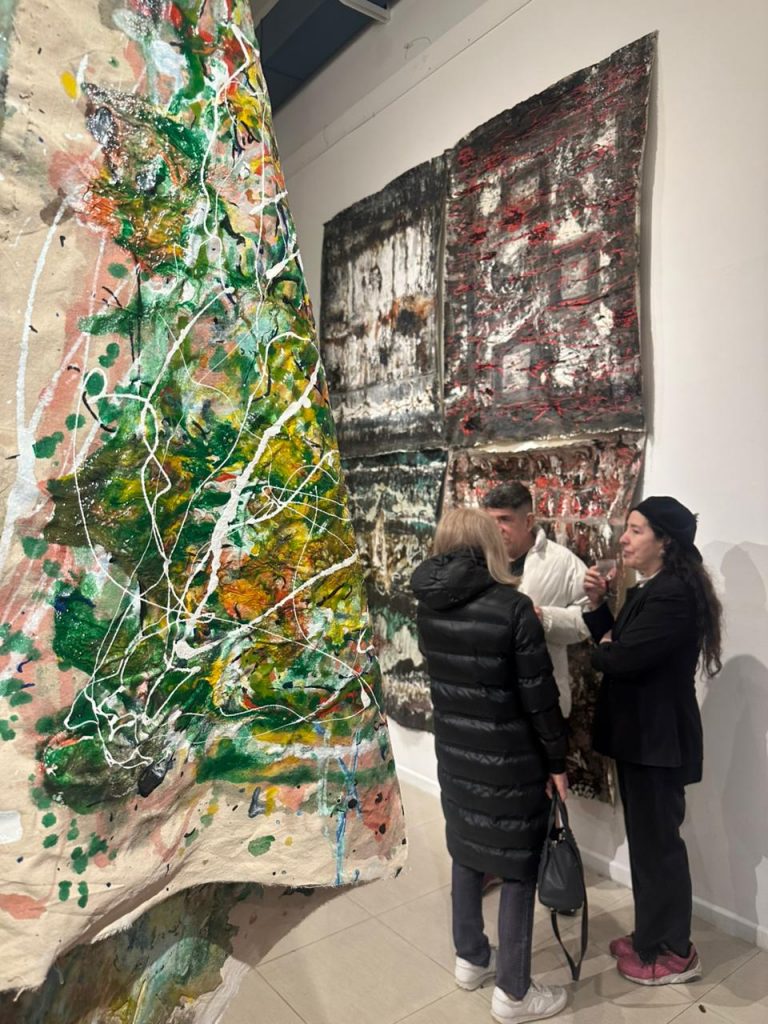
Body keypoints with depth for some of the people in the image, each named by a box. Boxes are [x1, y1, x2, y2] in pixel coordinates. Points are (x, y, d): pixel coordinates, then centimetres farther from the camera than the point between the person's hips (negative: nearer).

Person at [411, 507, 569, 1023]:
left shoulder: (429, 607, -4)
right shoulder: (513, 609, -22)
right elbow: (539, 697, -17)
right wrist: (557, 761, -3)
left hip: (454, 753, 6)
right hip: (509, 761, -6)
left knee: (467, 855, 23)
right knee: (520, 869, 12)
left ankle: (471, 959, 42)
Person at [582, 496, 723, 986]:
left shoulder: (674, 595, -23)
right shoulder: (649, 589, 11)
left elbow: (622, 659, -28)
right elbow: (615, 643, 9)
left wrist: (600, 651, -6)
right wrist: (598, 604, -5)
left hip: (659, 737, -10)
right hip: (640, 731, 10)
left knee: (659, 841, 5)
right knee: (646, 838, 19)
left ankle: (674, 953, 24)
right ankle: (652, 936, 35)